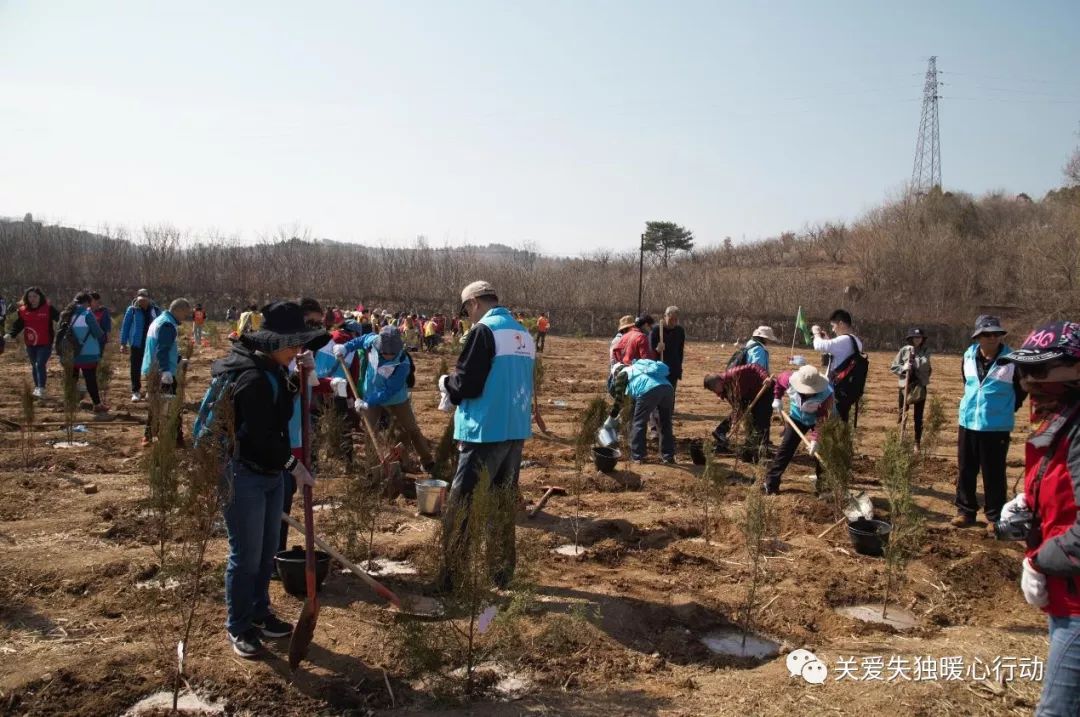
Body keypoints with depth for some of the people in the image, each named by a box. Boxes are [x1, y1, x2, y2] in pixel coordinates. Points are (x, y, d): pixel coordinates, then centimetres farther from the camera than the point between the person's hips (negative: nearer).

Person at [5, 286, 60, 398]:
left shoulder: (49, 308, -6)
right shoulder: (23, 310, 4)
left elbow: (59, 318, -13)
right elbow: (18, 325, 5)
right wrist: (11, 334, -10)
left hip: (45, 344, -5)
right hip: (30, 344, 5)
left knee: (40, 364, -16)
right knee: (34, 366, 15)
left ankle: (41, 389, -19)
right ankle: (37, 387, 28)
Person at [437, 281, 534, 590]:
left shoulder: (484, 331, -12)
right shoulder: (523, 334, 12)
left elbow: (466, 384, -16)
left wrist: (447, 383, 6)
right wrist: (456, 386, 21)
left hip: (486, 431, -8)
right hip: (516, 430, 8)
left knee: (461, 503, -1)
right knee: (504, 501, 15)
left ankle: (451, 575, 4)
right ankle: (503, 571, 22)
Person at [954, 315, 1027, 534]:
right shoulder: (969, 356, 1)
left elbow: (1022, 389, 3)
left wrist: (1008, 408, 8)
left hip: (997, 427, -4)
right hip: (968, 423, 4)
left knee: (993, 474, 2)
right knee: (965, 471, 11)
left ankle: (995, 517, 13)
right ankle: (965, 511, 23)